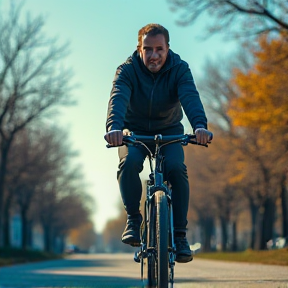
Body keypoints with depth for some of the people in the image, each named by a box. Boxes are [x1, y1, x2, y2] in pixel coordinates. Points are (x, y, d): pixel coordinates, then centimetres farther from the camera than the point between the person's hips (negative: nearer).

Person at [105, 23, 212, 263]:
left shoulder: (179, 69, -17)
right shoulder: (127, 70, -19)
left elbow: (191, 97, -35)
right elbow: (118, 99, -36)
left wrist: (200, 125, -55)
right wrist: (114, 127, -58)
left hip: (169, 130, 0)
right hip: (135, 130, 0)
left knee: (177, 168, -27)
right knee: (129, 163, -32)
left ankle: (180, 234, -15)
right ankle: (133, 218, -10)